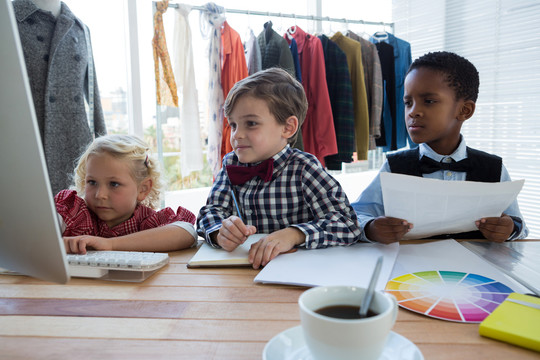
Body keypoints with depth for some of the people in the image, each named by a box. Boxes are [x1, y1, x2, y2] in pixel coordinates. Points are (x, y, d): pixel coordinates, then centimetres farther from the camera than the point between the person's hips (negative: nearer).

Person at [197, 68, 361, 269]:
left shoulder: (303, 168, -11)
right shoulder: (231, 163, 4)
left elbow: (347, 224, -18)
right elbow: (212, 210, 1)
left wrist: (293, 235, -32)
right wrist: (221, 232, -21)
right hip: (242, 266, 4)